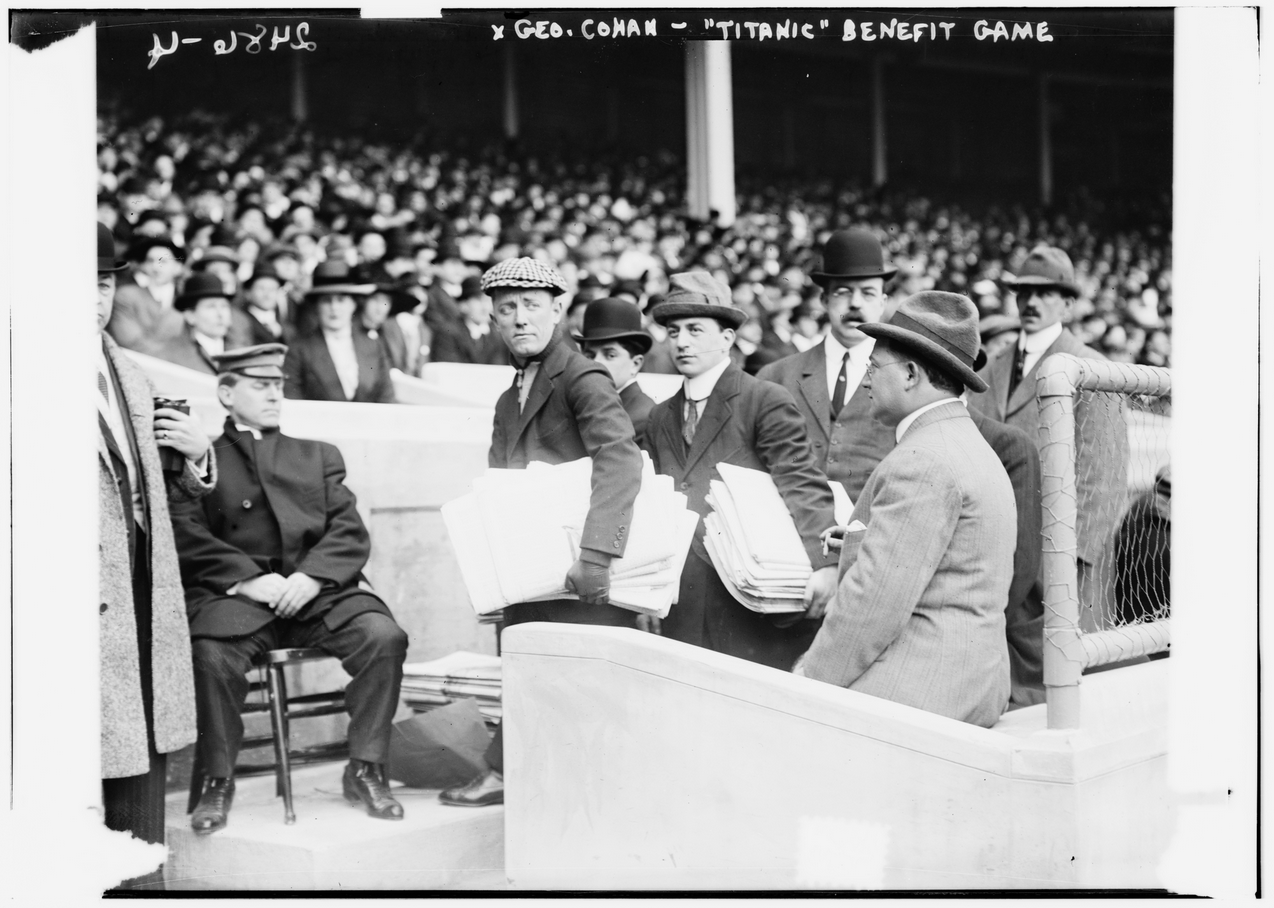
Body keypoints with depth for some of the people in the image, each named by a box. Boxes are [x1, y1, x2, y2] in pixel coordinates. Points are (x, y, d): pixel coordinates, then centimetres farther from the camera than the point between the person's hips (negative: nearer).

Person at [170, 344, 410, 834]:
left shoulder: (318, 455, 24)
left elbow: (350, 533, 11)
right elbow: (188, 536, -1)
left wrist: (311, 576, -9)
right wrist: (249, 579, -15)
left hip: (318, 589, 2)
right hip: (235, 593, -2)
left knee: (385, 636, -24)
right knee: (210, 653, -33)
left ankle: (365, 770, -9)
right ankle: (218, 780, -11)